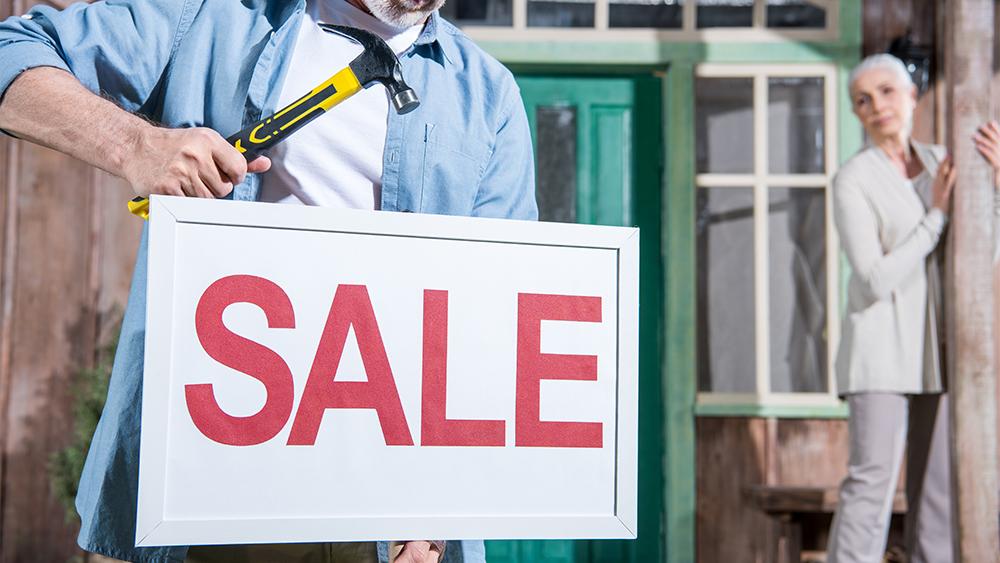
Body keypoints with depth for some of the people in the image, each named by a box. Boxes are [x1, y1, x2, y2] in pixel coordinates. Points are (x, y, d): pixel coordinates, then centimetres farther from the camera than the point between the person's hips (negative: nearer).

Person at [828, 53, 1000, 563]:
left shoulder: (941, 163, 10)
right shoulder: (853, 180, -7)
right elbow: (876, 280, -14)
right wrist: (936, 214, -13)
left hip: (936, 349, 6)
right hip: (881, 347, -5)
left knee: (939, 485, 5)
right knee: (872, 482, -13)